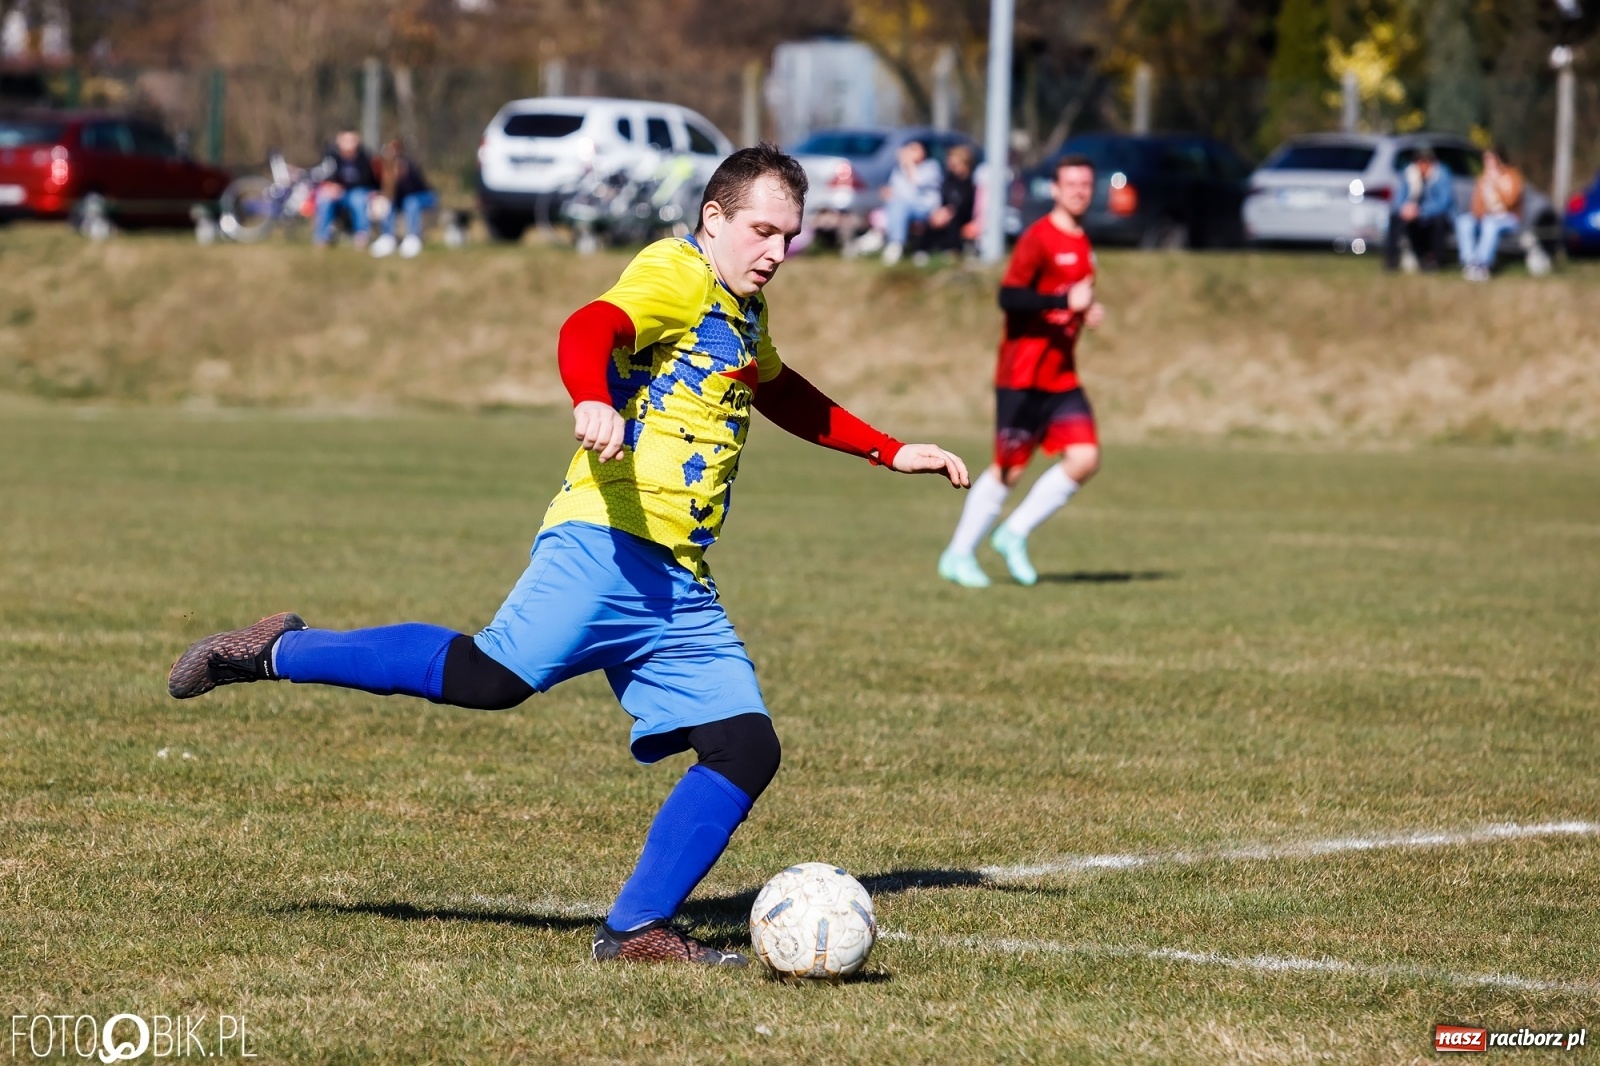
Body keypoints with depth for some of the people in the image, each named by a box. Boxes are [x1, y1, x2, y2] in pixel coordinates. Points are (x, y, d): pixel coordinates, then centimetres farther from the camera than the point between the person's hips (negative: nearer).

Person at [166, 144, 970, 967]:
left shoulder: (744, 312, 26)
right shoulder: (675, 274, -2)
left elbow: (784, 396, 48)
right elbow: (587, 330, -23)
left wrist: (890, 453, 48)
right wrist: (593, 403, -44)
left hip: (681, 589, 9)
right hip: (605, 547, -9)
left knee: (746, 749, -5)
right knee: (490, 676, -25)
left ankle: (636, 930, -1)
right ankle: (276, 653, -6)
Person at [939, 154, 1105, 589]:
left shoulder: (1082, 243, 14)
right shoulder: (1038, 238, -12)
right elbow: (1009, 296, -21)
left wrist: (1086, 310, 9)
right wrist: (1065, 301, -27)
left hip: (1061, 375, 7)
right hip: (1023, 374, -7)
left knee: (1085, 459, -7)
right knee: (1009, 468, -3)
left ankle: (1015, 535, 8)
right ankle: (959, 555, 11)